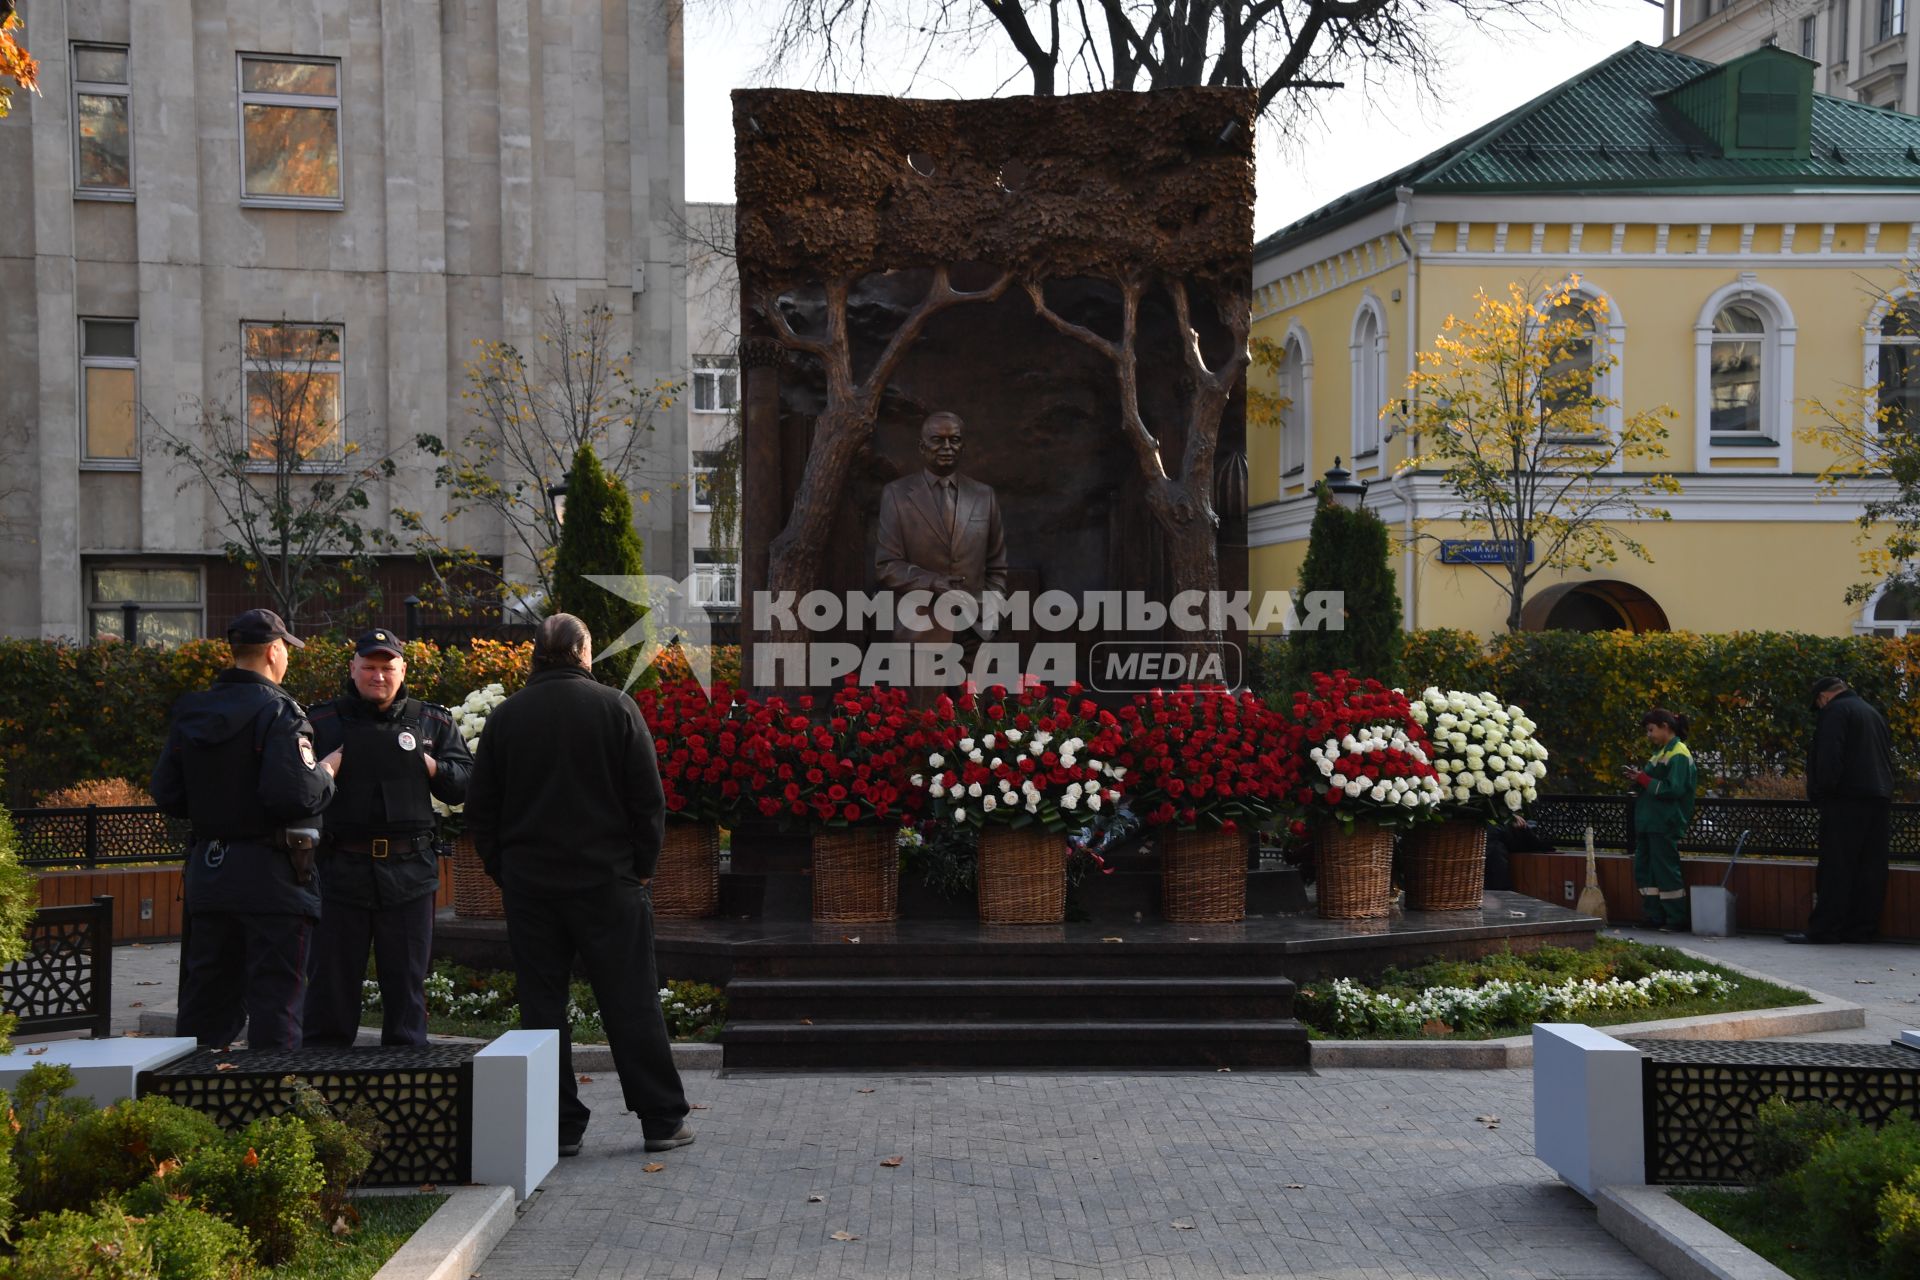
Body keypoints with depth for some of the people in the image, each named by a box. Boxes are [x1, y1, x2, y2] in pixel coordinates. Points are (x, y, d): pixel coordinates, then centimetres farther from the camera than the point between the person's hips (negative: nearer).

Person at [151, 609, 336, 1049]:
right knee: (275, 996, 0)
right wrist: (326, 771, -5)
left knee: (206, 996, 17)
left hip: (207, 869, 7)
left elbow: (167, 794, 10)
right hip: (270, 873, -7)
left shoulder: (189, 714, 8)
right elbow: (296, 795, -24)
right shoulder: (278, 713, -14)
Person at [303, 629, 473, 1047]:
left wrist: (427, 764, -8)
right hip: (339, 871, -1)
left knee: (406, 986, 8)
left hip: (409, 872, 1)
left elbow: (464, 785, 7)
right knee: (330, 984, 5)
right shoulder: (320, 722, 6)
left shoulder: (432, 722, 10)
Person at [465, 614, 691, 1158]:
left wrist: (502, 871, 15)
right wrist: (642, 865, 5)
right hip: (606, 881, -2)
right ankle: (662, 1119, 8)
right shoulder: (615, 707, -3)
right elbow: (648, 798, -4)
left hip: (528, 883, 2)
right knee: (631, 1002, 4)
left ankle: (558, 1124, 10)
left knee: (542, 1005, 8)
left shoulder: (505, 716, 4)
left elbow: (481, 808, 7)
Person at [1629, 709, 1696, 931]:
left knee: (1666, 871, -5)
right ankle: (1654, 917, 16)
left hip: (1665, 825, -10)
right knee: (1644, 870, 10)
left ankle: (1676, 920, 3)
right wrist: (1640, 783, 7)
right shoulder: (1661, 752, 18)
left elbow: (1673, 789, -19)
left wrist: (1644, 779, -16)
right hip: (1649, 822, 10)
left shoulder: (1678, 754, -11)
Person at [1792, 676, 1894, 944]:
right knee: (1870, 867, 6)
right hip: (1879, 800, 8)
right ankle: (1863, 927, 7)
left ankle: (1824, 928, -9)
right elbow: (1887, 758, 23)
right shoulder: (1874, 714, 22)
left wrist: (1820, 792, -11)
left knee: (1836, 867, -8)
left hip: (1847, 801, -8)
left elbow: (1829, 756, -16)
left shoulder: (1835, 711, -5)